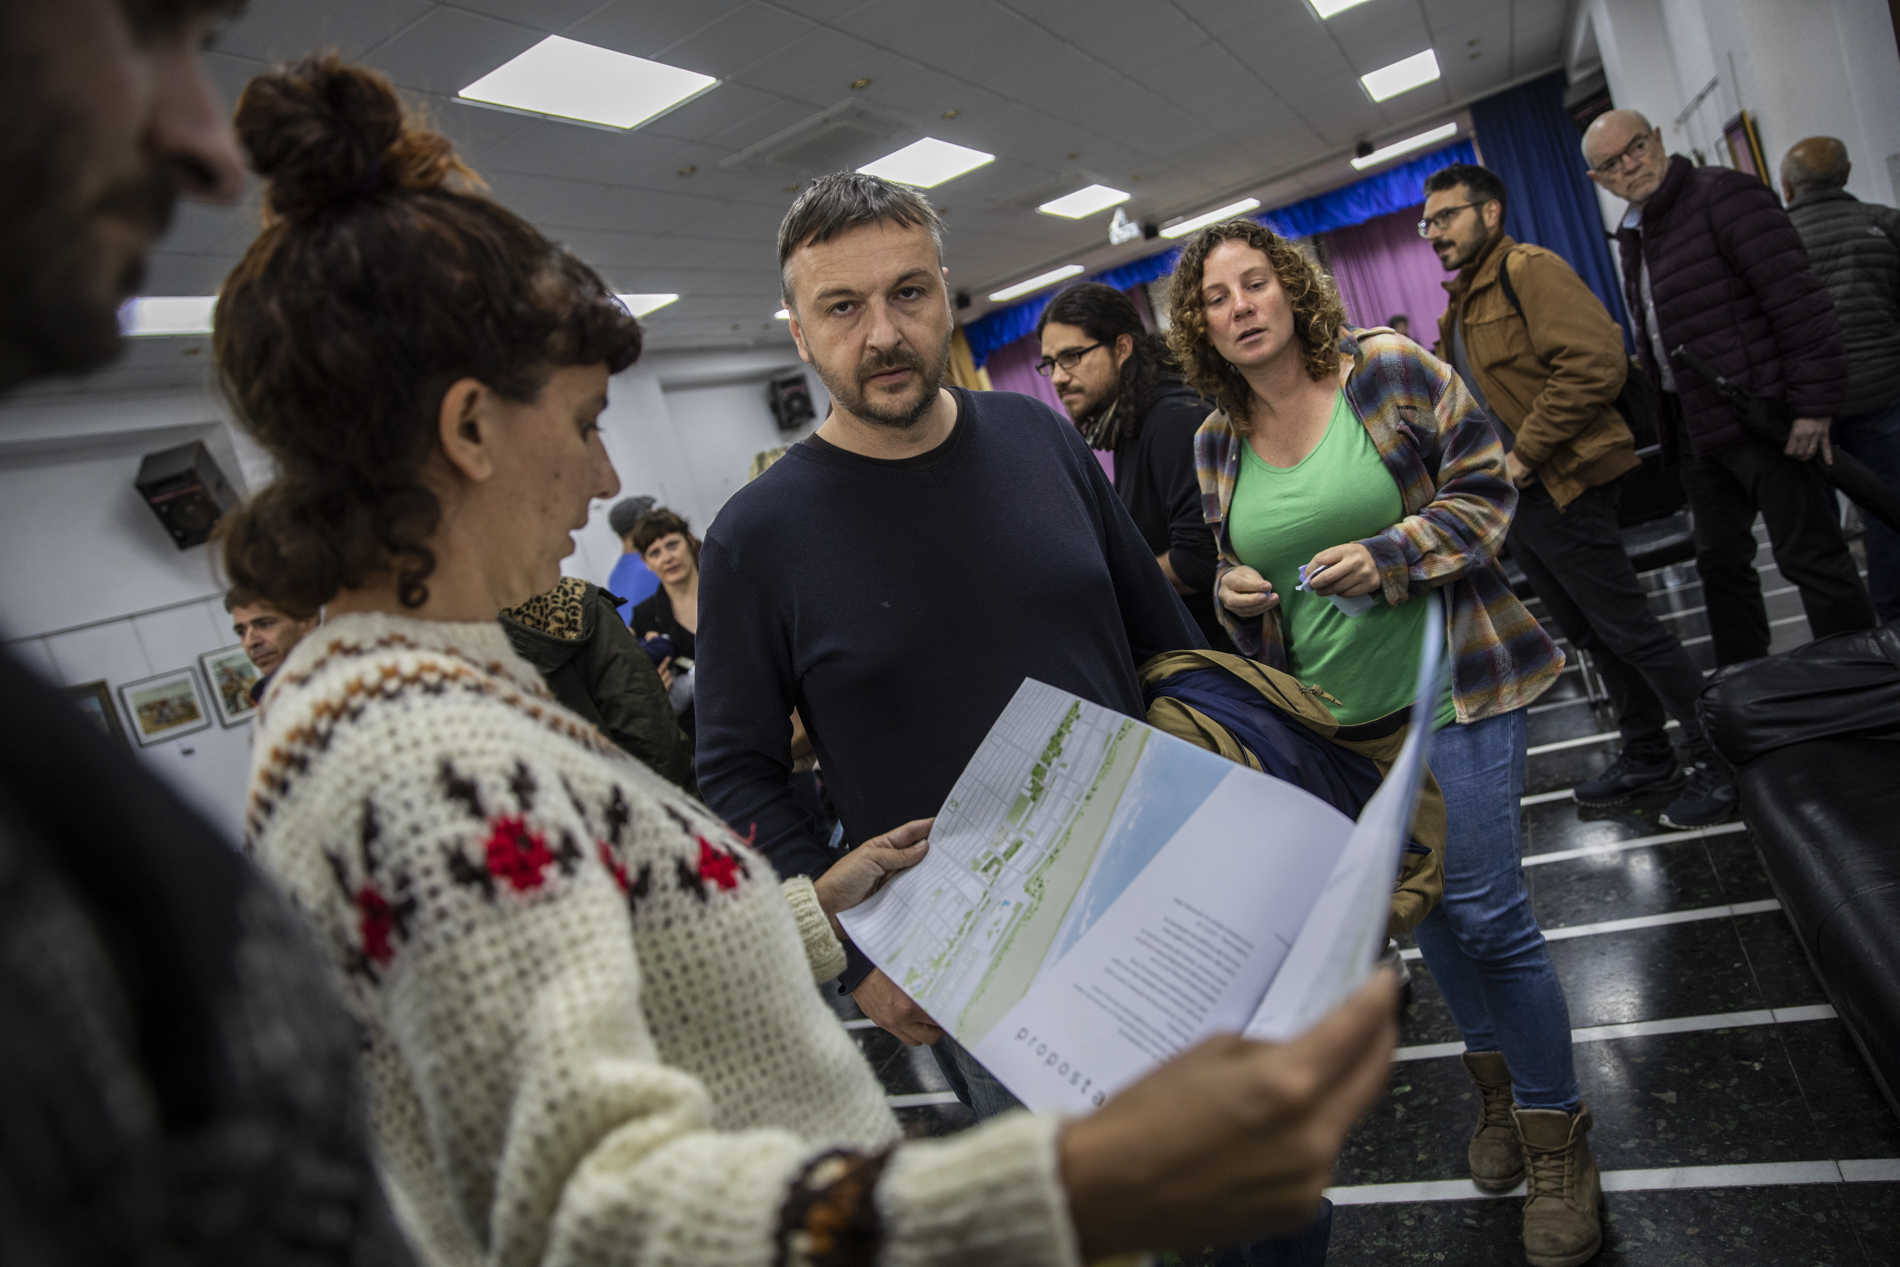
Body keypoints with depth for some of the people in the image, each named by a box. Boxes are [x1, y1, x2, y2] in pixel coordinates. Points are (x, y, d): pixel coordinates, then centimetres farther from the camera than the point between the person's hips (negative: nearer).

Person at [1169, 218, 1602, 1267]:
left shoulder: (1392, 370, -8)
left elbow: (1485, 489, -6)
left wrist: (1388, 555, -20)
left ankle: (1553, 1135, 19)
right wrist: (1235, 594, -9)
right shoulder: (1216, 443, 3)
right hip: (1328, 712, 4)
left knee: (1484, 909, -3)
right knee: (1426, 903, 17)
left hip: (1446, 683, -4)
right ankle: (1497, 1080, 41)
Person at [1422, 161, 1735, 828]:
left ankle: (1716, 763, 10)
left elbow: (1595, 362, -24)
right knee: (1591, 634, 17)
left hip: (1560, 487, -9)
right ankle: (1646, 757, 31)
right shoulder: (1462, 303, 17)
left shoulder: (1529, 269, -11)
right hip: (1515, 497, 10)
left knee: (1629, 629, -4)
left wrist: (1526, 454, -21)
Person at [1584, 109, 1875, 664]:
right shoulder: (1633, 234, 15)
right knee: (1720, 561, 15)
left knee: (1811, 557, -3)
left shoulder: (1723, 195, -10)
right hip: (1696, 427, 9)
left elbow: (1798, 301, -17)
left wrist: (1813, 403, -21)